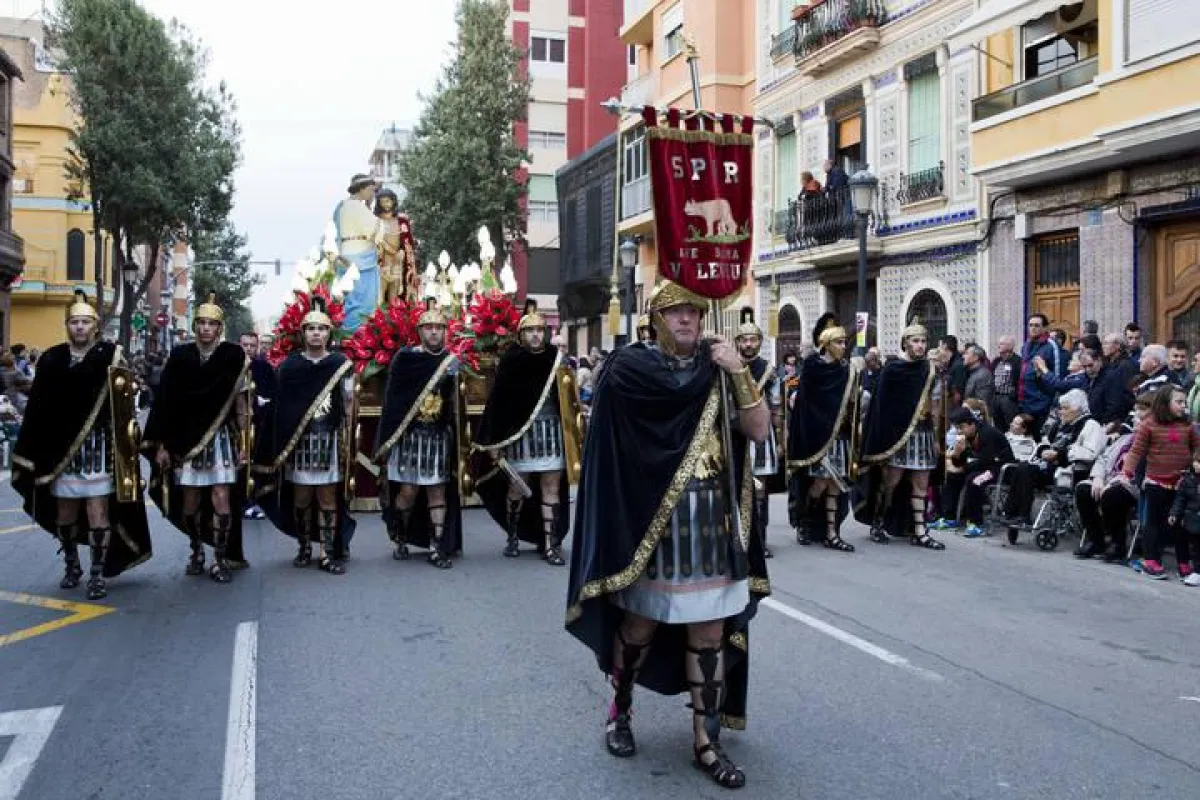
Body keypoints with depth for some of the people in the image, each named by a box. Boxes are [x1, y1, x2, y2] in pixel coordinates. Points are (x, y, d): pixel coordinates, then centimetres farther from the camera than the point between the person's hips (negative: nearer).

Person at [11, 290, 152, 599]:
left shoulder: (110, 356, -3)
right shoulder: (51, 359, 6)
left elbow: (123, 405, -8)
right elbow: (37, 406, 5)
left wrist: (124, 444, -15)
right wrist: (33, 450, 1)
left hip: (98, 447, -3)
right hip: (60, 448, 3)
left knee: (98, 509, -3)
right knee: (65, 511, 12)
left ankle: (98, 574, 5)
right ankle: (72, 566, 29)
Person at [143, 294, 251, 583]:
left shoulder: (233, 356, -2)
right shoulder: (180, 356, 1)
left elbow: (241, 404, 0)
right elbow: (165, 402, 2)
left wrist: (244, 443, -2)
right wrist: (161, 444, 0)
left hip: (222, 439, -2)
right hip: (186, 439, 2)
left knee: (221, 500, -7)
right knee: (190, 503, 8)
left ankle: (220, 558, 5)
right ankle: (197, 551, 28)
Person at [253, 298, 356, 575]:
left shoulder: (342, 365, 3)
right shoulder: (290, 365, 5)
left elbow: (348, 407, 4)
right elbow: (280, 405, 4)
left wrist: (347, 445, -2)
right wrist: (281, 446, -2)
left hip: (329, 441, -1)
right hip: (297, 441, 1)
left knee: (328, 498, 1)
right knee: (301, 497, 5)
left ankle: (327, 553, 6)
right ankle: (304, 547, 21)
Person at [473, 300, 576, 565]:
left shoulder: (555, 359, 4)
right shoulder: (510, 362, -3)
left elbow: (568, 399, 6)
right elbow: (497, 402, -5)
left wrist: (574, 434, 1)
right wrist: (493, 442, -8)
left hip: (552, 433, 2)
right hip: (521, 433, -2)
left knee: (552, 488, 1)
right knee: (517, 487, 7)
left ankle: (550, 544, 5)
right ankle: (513, 537, 26)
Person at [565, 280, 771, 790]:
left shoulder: (718, 369, 8)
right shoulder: (631, 366, -4)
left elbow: (759, 431, 1)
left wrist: (739, 374, -10)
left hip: (714, 521, 4)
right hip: (651, 519, -4)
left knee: (711, 632, 8)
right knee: (641, 622, 11)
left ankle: (706, 742, 20)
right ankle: (619, 707, 37)